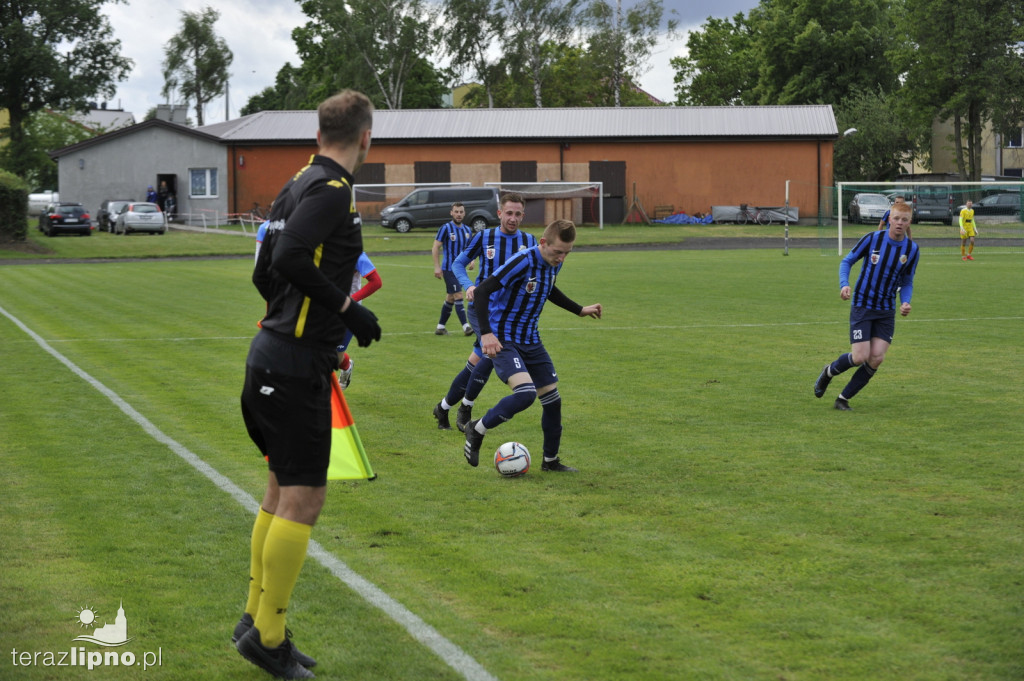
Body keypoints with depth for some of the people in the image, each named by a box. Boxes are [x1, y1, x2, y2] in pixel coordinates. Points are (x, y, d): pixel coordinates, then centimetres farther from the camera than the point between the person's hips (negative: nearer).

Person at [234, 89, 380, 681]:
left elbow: (266, 271, 17)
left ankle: (257, 619, 24)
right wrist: (347, 308, -18)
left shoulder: (300, 184, 13)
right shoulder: (332, 189, -14)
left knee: (282, 493, 17)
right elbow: (289, 259, -27)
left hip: (275, 351, 10)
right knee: (303, 501, -4)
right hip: (298, 363, -10)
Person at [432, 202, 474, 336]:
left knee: (450, 299, 12)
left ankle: (440, 327, 21)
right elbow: (435, 248, -8)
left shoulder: (467, 230, 9)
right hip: (449, 269, -7)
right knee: (458, 296, -14)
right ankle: (465, 326, -17)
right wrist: (437, 266, -14)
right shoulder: (446, 228, -9)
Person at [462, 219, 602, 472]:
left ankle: (550, 460, 26)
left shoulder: (554, 264, 2)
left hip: (531, 341, 8)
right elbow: (482, 292, -28)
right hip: (502, 341, -8)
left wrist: (580, 310, 30)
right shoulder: (522, 262, -24)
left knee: (552, 398, 8)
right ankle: (477, 429, -4)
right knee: (525, 393, -27)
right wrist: (486, 334, -36)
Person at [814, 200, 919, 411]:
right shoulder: (872, 239, -9)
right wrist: (844, 284, -17)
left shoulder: (912, 249, -1)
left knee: (877, 358, -9)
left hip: (886, 311, 3)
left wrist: (905, 302, -11)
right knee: (860, 357, -11)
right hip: (862, 306, -3)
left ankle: (843, 399, 8)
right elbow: (847, 261, 1)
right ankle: (829, 372, 23)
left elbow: (907, 282, 9)